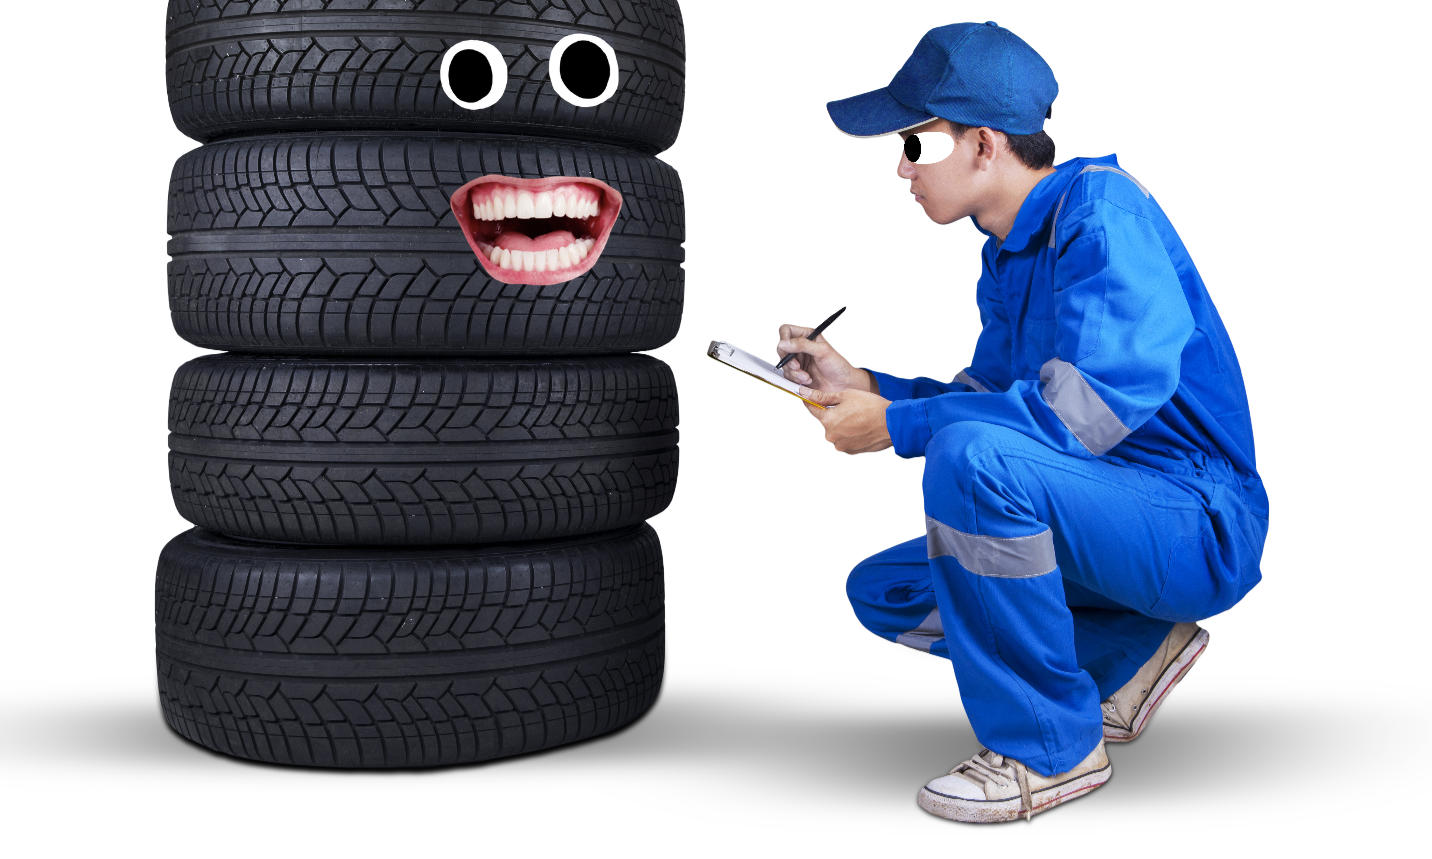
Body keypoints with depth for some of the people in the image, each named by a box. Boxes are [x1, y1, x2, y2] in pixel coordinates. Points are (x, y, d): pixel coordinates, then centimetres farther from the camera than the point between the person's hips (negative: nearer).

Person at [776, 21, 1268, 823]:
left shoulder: (1102, 207, -19)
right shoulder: (1009, 252, 9)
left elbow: (1087, 407, -31)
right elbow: (989, 396, 17)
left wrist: (895, 425, -23)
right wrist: (858, 384, 5)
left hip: (1201, 526, -10)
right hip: (1118, 516, 10)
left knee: (972, 455, -34)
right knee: (882, 591, 11)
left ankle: (1049, 747, -17)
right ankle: (1131, 654, 11)